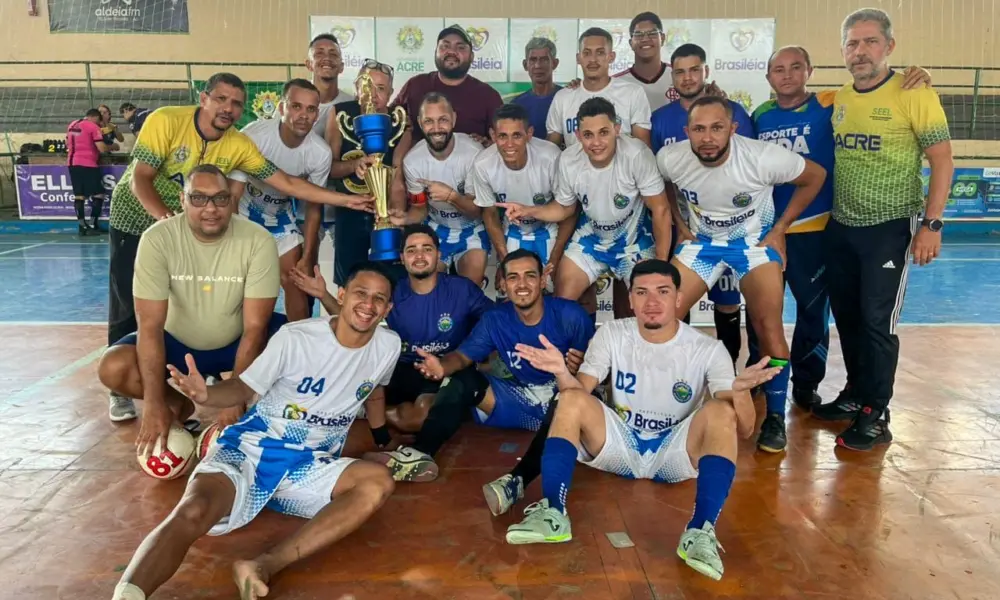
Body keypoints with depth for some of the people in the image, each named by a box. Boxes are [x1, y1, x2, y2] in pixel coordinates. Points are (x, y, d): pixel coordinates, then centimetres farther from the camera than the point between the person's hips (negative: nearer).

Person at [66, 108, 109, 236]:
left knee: (79, 195, 8)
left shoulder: (72, 125, 15)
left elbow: (67, 144, 27)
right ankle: (93, 224, -1)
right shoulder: (93, 127, -7)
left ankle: (82, 226, 7)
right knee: (99, 194, 2)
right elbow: (102, 149, -13)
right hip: (88, 164, -7)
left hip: (72, 163, 7)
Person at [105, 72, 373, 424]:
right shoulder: (165, 121, -24)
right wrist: (166, 218, -43)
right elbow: (140, 178, -25)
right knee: (127, 305, -1)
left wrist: (346, 200, -22)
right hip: (136, 217, -3)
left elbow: (286, 183, -16)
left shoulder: (239, 145, -15)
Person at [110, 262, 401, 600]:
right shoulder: (295, 337, -10)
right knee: (192, 513, -33)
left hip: (312, 467, 3)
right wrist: (207, 395, -26)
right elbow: (244, 388, -4)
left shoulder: (388, 346, 1)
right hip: (251, 450, -3)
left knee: (378, 483, -29)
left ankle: (266, 567, -37)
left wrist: (382, 441, 33)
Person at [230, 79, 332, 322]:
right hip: (244, 211, -3)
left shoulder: (321, 153, -21)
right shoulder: (254, 135, -32)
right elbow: (233, 194, -27)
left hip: (281, 215, 3)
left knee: (296, 281, 1)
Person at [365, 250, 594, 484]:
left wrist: (579, 367, -32)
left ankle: (519, 477, -48)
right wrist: (443, 366, -29)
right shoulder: (495, 320, -2)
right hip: (520, 399, 4)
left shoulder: (570, 315, -12)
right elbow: (463, 356, -5)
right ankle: (420, 454, -28)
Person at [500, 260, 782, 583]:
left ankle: (701, 531, -36)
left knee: (720, 411, -29)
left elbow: (743, 429, -15)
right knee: (572, 399, -24)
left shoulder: (708, 349, -9)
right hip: (621, 446, 1)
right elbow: (578, 393, -12)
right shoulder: (612, 334, -4)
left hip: (675, 454, -1)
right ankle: (552, 514, -30)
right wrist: (562, 373, -36)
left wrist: (740, 392, -38)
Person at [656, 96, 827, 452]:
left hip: (755, 239, -2)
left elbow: (815, 176, -9)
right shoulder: (670, 159, -20)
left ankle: (775, 417, 5)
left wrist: (780, 228, -9)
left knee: (768, 326, -14)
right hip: (702, 240, 3)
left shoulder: (763, 158, -28)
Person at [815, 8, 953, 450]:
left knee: (877, 321, -2)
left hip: (890, 228, -5)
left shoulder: (914, 94, -10)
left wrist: (931, 223, -15)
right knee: (847, 316, 13)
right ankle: (855, 394, 30)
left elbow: (942, 160, -9)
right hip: (841, 227, 6)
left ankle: (875, 415, 11)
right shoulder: (837, 101, 6)